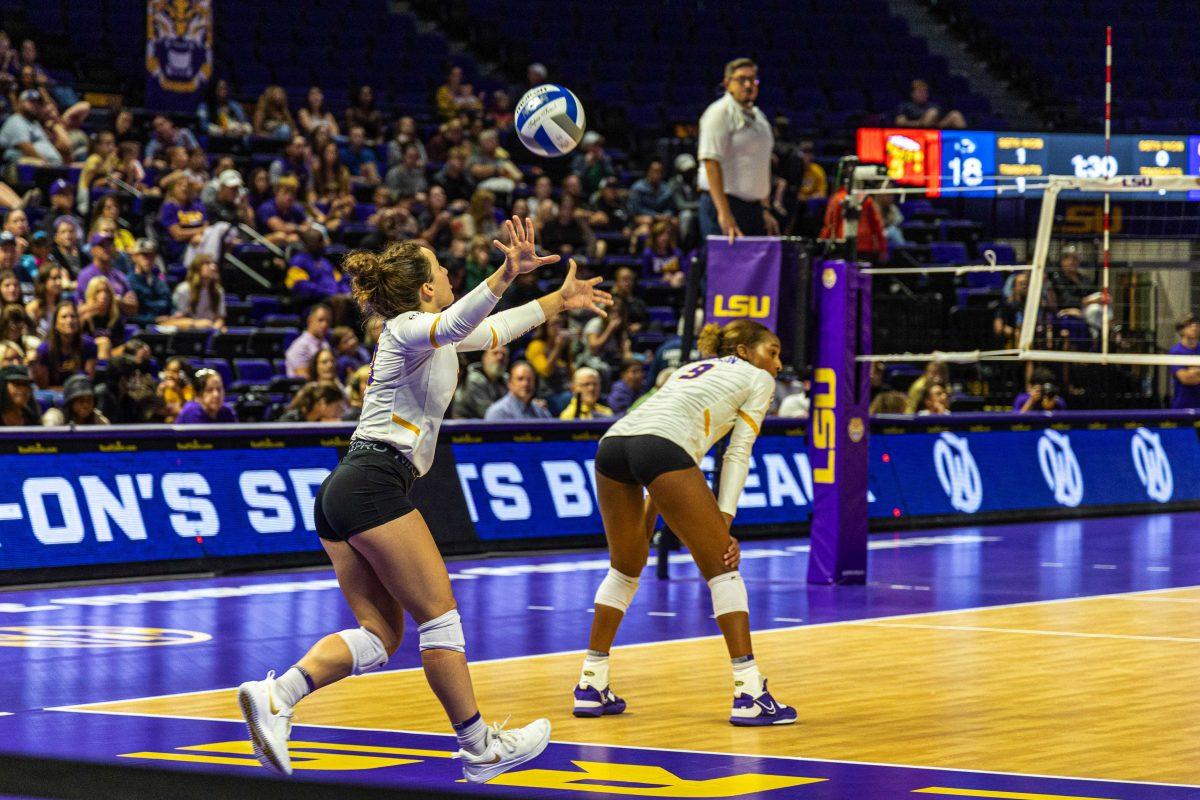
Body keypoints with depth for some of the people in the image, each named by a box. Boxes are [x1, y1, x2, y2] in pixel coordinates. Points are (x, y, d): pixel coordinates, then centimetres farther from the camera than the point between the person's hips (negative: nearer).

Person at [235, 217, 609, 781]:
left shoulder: (437, 337, 22)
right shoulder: (409, 328, -6)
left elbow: (493, 330, 39)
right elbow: (455, 324, -30)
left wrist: (558, 301, 43)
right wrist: (505, 275, -44)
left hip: (341, 494, 10)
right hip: (375, 485, -10)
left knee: (380, 632, 2)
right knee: (439, 614, -3)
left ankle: (273, 696, -16)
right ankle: (480, 749, 3)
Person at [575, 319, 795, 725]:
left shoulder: (692, 369, 38)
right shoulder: (757, 378, 21)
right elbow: (737, 454, 10)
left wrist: (649, 512, 32)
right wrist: (724, 520, 5)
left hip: (612, 443, 7)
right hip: (662, 447, -7)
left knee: (626, 568, 25)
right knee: (721, 569, 2)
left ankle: (591, 685, 24)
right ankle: (749, 694, -4)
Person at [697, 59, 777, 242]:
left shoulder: (759, 116, 19)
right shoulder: (719, 113, -8)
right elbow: (711, 163, -17)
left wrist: (766, 210, 20)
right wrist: (724, 214, -24)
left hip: (754, 207, 8)